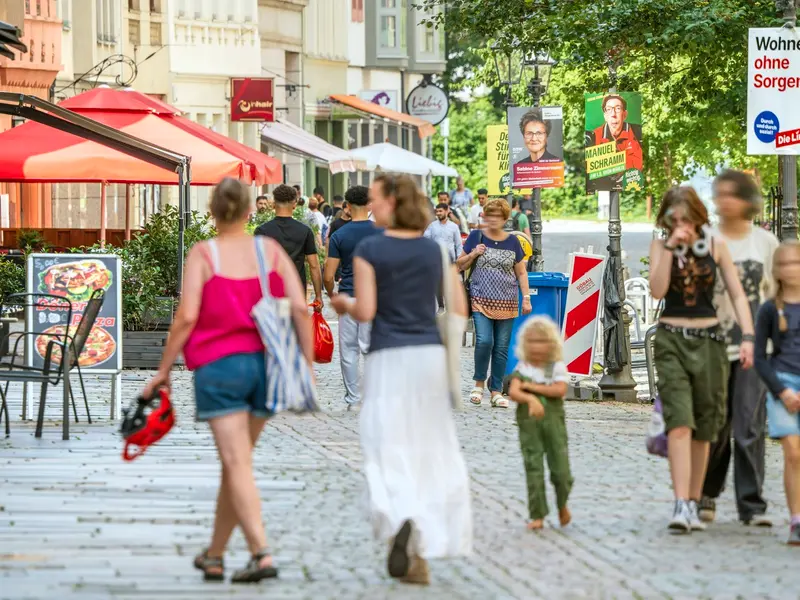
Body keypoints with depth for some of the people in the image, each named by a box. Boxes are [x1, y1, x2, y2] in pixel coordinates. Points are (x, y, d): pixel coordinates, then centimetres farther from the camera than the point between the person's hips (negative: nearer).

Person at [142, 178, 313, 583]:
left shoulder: (203, 254, -6)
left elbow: (187, 317, -13)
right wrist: (307, 365, 2)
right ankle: (214, 555, 26)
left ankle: (261, 554, -19)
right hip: (266, 364, 4)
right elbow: (300, 309, -3)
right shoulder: (271, 250, 4)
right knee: (234, 461, 16)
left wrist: (164, 370, -5)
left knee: (238, 465, -6)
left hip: (219, 367, -4)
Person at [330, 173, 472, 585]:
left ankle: (402, 521, -31)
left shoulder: (369, 250, -5)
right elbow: (459, 311, 5)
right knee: (428, 454, 10)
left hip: (388, 359, -3)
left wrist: (344, 304, 12)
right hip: (430, 355, 3)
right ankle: (421, 556, 10)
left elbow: (365, 312, -10)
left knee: (388, 453, -1)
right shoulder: (437, 250, 6)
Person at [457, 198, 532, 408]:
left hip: (506, 303, 2)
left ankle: (496, 391, 10)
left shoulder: (512, 242, 9)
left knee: (501, 347, 2)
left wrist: (526, 297, 5)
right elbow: (460, 265, 9)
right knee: (484, 341, -18)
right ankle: (479, 382, 3)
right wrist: (473, 254, -9)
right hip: (481, 301, -2)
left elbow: (521, 272, 13)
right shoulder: (476, 237, 5)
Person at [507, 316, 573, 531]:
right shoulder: (521, 369, 2)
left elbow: (560, 390, -14)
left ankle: (562, 505, 28)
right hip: (529, 423, 0)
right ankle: (537, 515, 6)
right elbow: (513, 392, -12)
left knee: (561, 469, -1)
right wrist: (531, 399, -31)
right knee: (533, 468, -1)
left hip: (554, 421, 0)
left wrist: (532, 387, -15)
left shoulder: (557, 367, 2)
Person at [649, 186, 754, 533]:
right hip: (672, 340, -2)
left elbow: (737, 295, 2)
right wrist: (671, 248, -16)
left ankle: (694, 504, 16)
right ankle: (681, 505, -22)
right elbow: (657, 290, -11)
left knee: (703, 429, 6)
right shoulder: (660, 247, 2)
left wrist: (747, 336, -9)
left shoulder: (715, 247, 4)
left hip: (709, 340, 2)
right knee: (679, 423, -15)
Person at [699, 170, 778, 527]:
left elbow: (774, 294, 13)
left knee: (750, 427, -7)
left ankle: (752, 504, -5)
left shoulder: (766, 242, 7)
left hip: (754, 347, 0)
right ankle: (707, 495, 24)